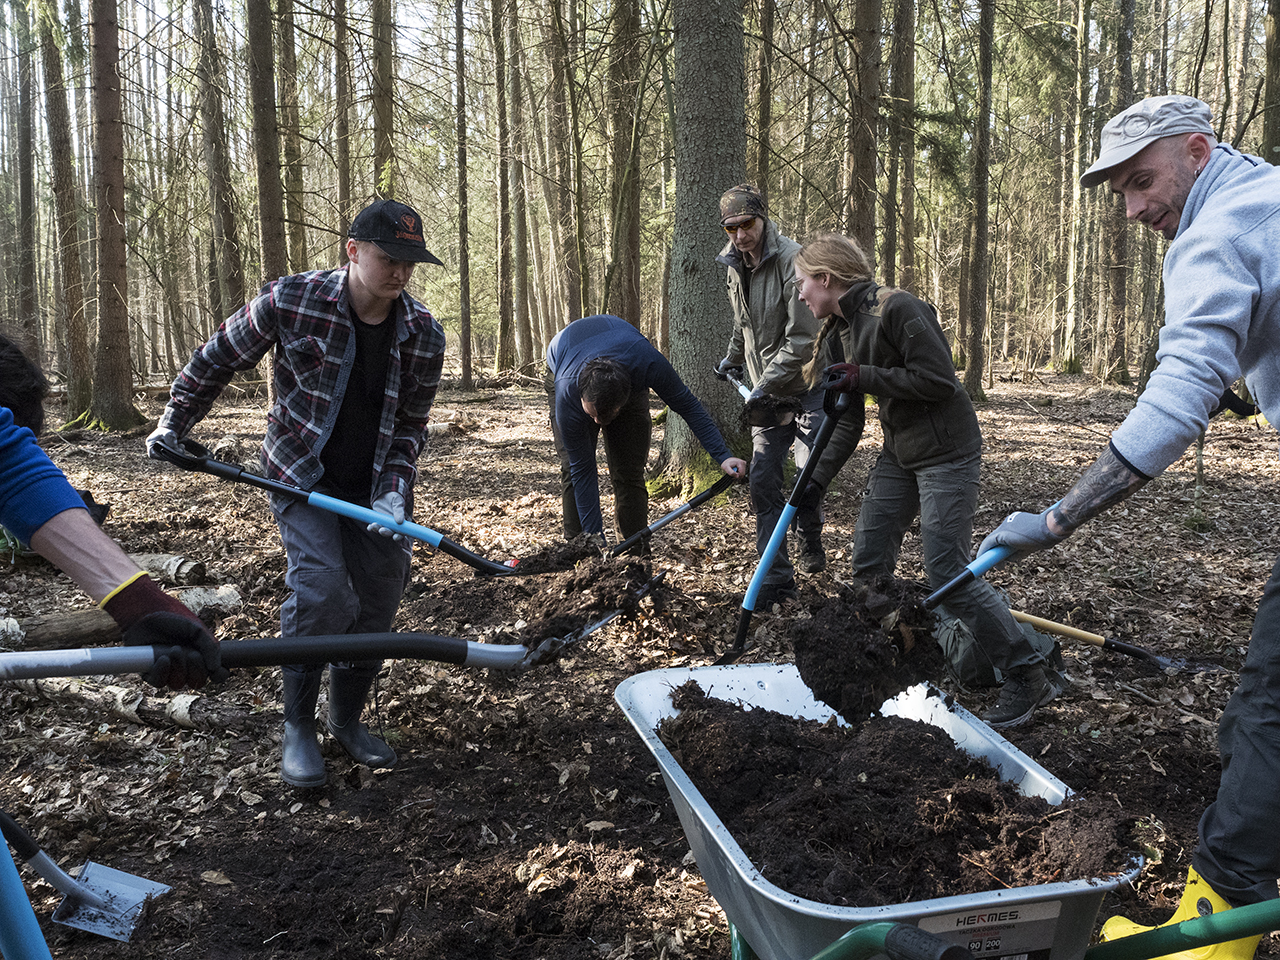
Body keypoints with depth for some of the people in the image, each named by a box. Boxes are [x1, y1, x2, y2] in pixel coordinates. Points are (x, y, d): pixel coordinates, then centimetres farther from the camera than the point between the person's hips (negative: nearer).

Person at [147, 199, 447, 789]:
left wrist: (393, 493, -13)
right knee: (322, 589, -21)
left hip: (375, 487, 4)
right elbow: (219, 357, 1)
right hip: (301, 475, -3)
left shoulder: (423, 335, -8)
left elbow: (410, 425, 0)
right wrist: (175, 422, 7)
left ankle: (346, 720, 28)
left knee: (376, 605, 5)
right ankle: (297, 725, 0)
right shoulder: (291, 301, -16)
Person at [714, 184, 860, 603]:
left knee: (810, 476, -8)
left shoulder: (792, 259, -18)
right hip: (767, 392, 6)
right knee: (763, 479, -3)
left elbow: (802, 339, -21)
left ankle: (810, 543, 24)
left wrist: (765, 386, -20)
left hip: (808, 385, -6)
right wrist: (732, 359, 37)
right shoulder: (735, 266, 7)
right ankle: (777, 580, 2)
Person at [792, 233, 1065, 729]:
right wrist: (811, 482, 0)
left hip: (947, 451, -9)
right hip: (898, 454, 9)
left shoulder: (898, 310, -19)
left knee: (946, 572, -10)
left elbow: (938, 380, -23)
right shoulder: (836, 332, 8)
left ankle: (1031, 677, 3)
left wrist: (864, 377, -21)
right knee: (869, 560, 8)